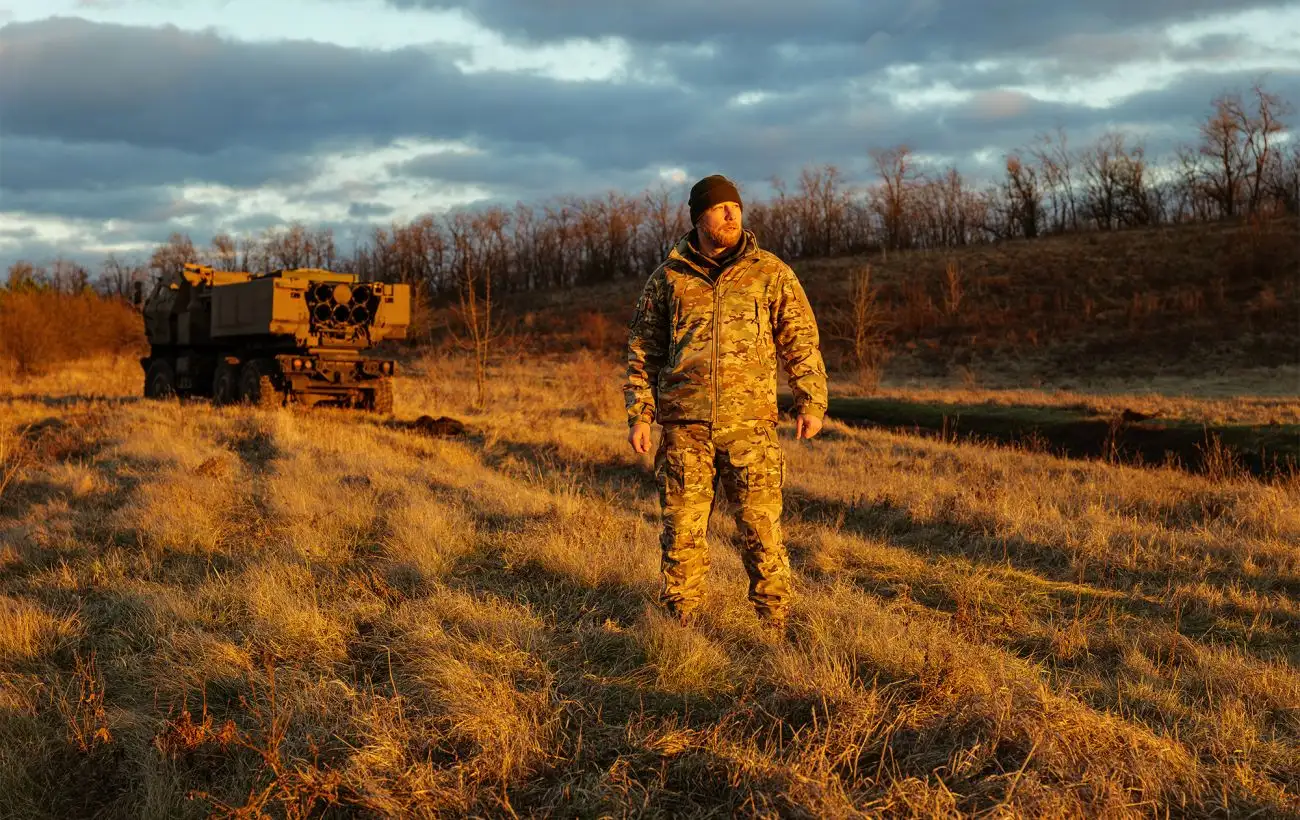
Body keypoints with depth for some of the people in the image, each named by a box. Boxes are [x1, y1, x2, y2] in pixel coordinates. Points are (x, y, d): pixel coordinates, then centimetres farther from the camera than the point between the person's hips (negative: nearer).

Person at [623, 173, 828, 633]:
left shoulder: (770, 273, 5)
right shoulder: (668, 278, 8)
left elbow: (801, 340, 7)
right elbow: (642, 349, 12)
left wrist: (811, 403, -2)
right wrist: (638, 415, 4)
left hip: (750, 424, -1)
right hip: (684, 426, 1)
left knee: (760, 527, -2)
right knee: (682, 530, 3)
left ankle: (774, 627, 9)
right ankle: (681, 626, 15)